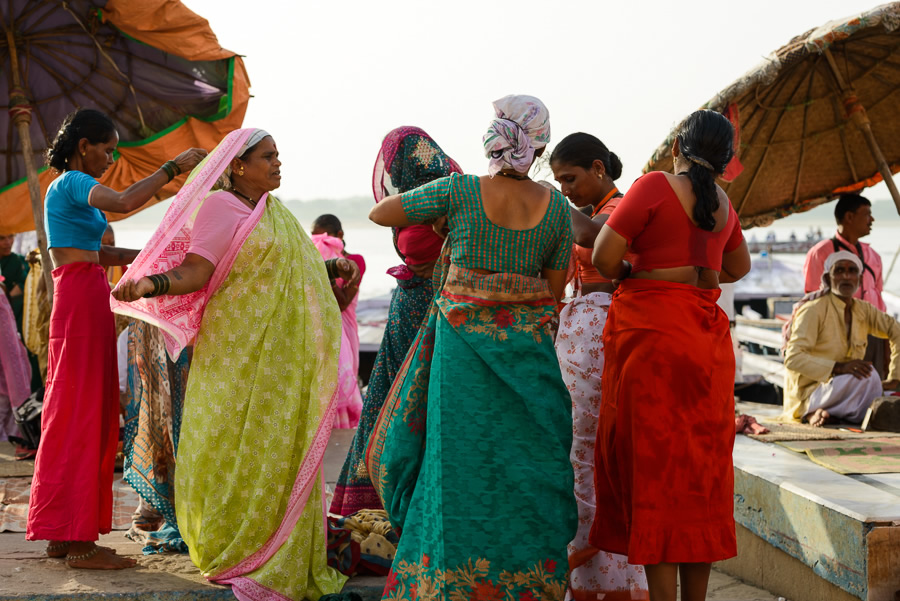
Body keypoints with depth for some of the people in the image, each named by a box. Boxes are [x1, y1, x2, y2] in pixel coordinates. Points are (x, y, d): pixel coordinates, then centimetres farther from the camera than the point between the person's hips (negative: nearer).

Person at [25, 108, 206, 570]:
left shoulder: (66, 187, 20)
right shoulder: (74, 183, -10)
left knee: (74, 417, 11)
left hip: (79, 302, 10)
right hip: (82, 302, -10)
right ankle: (79, 541, -6)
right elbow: (125, 202, -28)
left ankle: (62, 533, 16)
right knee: (82, 416, -8)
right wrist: (173, 168, -20)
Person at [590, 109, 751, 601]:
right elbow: (738, 266, 27)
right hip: (707, 332, 7)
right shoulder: (722, 201, 11)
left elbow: (603, 255, -12)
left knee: (652, 460, -2)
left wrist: (625, 277, 7)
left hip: (651, 329, -6)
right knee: (701, 467, 11)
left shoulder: (656, 187, -10)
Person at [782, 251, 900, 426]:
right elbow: (792, 359, -22)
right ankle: (814, 412, -15)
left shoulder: (864, 310, 7)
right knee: (868, 376, -31)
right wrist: (839, 368, -34)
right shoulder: (814, 310, -13)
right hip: (810, 394, -7)